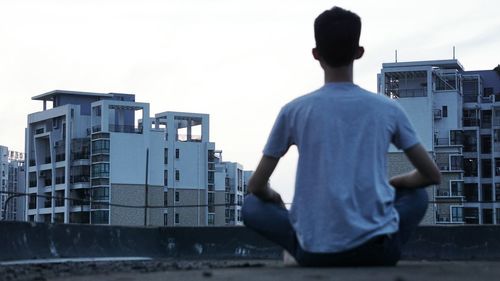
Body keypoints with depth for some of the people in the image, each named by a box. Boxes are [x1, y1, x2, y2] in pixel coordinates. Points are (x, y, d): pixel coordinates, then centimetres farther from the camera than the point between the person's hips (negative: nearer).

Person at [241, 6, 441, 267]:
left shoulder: (294, 111, 2)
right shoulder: (388, 109, 5)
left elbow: (256, 186, 7)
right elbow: (433, 175, 13)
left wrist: (273, 197, 30)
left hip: (315, 252, -1)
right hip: (378, 249, 1)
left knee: (252, 206, 23)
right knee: (417, 195, 30)